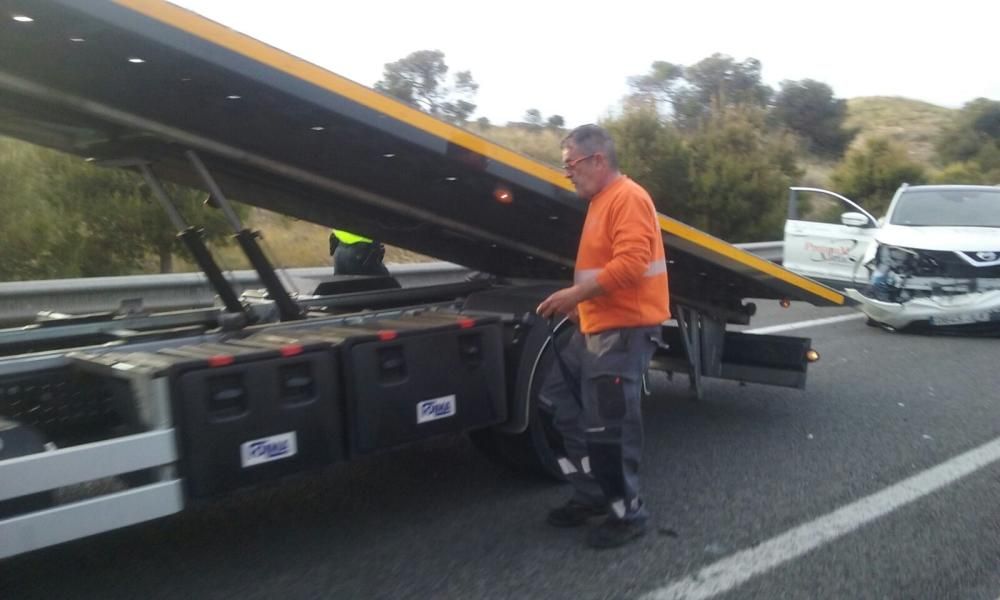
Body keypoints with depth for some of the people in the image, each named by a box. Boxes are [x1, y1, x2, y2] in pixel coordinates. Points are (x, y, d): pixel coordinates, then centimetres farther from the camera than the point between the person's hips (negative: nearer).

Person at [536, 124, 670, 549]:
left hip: (624, 330, -11)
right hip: (597, 327, 11)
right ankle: (593, 493, 24)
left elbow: (631, 265, -25)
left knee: (608, 427, -5)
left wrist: (577, 293, -20)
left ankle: (628, 513, 13)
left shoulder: (628, 198, -14)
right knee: (557, 397, 14)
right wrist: (581, 302, 14)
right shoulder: (602, 201, 18)